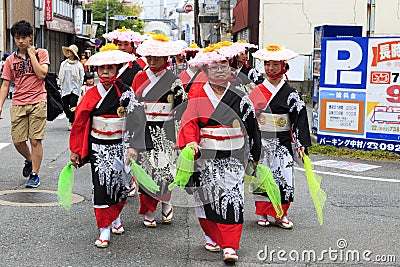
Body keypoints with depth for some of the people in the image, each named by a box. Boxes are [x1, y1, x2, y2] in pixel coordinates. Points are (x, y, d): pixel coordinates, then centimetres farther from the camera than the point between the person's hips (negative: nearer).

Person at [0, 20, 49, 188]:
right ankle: (29, 160, 33)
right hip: (18, 105, 3)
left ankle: (34, 175, 4)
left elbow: (42, 74, -13)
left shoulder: (41, 53, 3)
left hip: (37, 103, -3)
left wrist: (31, 54, -9)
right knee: (17, 141, 3)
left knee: (35, 140, -5)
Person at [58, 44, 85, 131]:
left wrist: (79, 86, 3)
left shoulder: (79, 65, 0)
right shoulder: (63, 64, 10)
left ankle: (71, 123, -2)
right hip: (65, 88, 4)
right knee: (65, 106, 2)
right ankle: (73, 120, 25)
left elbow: (81, 78, 5)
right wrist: (59, 84, 11)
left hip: (74, 88, -4)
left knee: (73, 106, -11)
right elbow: (60, 75, 16)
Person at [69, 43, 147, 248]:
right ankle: (104, 230, 4)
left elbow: (135, 121, -11)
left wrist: (132, 147, -20)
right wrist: (75, 151, 7)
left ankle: (115, 217, 35)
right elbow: (80, 123, 6)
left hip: (119, 145, -1)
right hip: (98, 146, 1)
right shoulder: (91, 94, 1)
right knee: (101, 185, -3)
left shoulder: (125, 92, -6)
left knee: (120, 184, 7)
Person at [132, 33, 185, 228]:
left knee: (164, 171, -7)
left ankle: (166, 202, 23)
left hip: (165, 132, -2)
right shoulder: (139, 78, 8)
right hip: (143, 131, 3)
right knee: (145, 171, 3)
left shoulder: (173, 81, 0)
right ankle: (148, 212, 17)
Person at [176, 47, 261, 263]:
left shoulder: (240, 98, 5)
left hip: (233, 157, 0)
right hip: (205, 156, 0)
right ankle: (212, 237, 29)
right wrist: (191, 143, -25)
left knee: (232, 200, -8)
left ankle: (229, 246, -4)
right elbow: (190, 122, -7)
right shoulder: (198, 95, 3)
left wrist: (255, 156, 15)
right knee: (208, 197, 8)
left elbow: (252, 128, 11)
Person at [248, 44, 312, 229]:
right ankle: (262, 214, 19)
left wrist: (301, 143, -10)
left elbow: (300, 118, -3)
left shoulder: (290, 93, 0)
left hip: (282, 142, -1)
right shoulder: (257, 91, 4)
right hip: (260, 142, 1)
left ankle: (281, 215, 10)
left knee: (283, 177, -3)